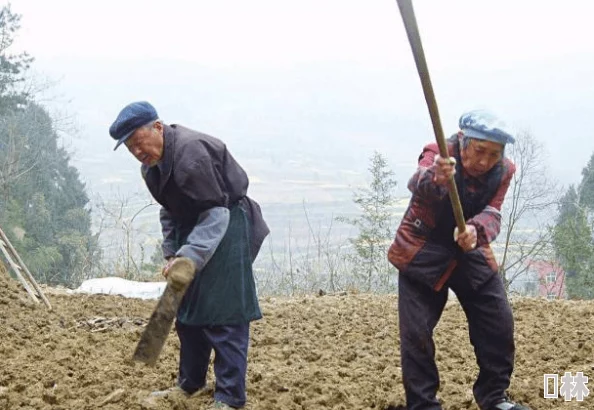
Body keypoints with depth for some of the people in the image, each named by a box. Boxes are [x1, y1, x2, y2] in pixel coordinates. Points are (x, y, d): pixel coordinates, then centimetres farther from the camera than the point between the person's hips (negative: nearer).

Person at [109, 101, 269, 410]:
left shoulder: (190, 151, -25)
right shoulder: (151, 165, 5)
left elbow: (215, 212, -26)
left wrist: (189, 258, -31)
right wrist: (171, 254, 6)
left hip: (224, 230, -10)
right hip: (193, 229, 10)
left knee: (224, 314, -11)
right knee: (187, 309, 13)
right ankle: (189, 384, 27)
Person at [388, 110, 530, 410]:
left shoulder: (503, 171, -9)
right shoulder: (439, 155, -24)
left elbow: (492, 214, -21)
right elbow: (418, 184, -46)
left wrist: (476, 230, -46)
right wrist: (434, 178, -72)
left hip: (471, 253, 4)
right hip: (423, 253, -4)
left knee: (500, 325, 5)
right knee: (416, 332, -9)